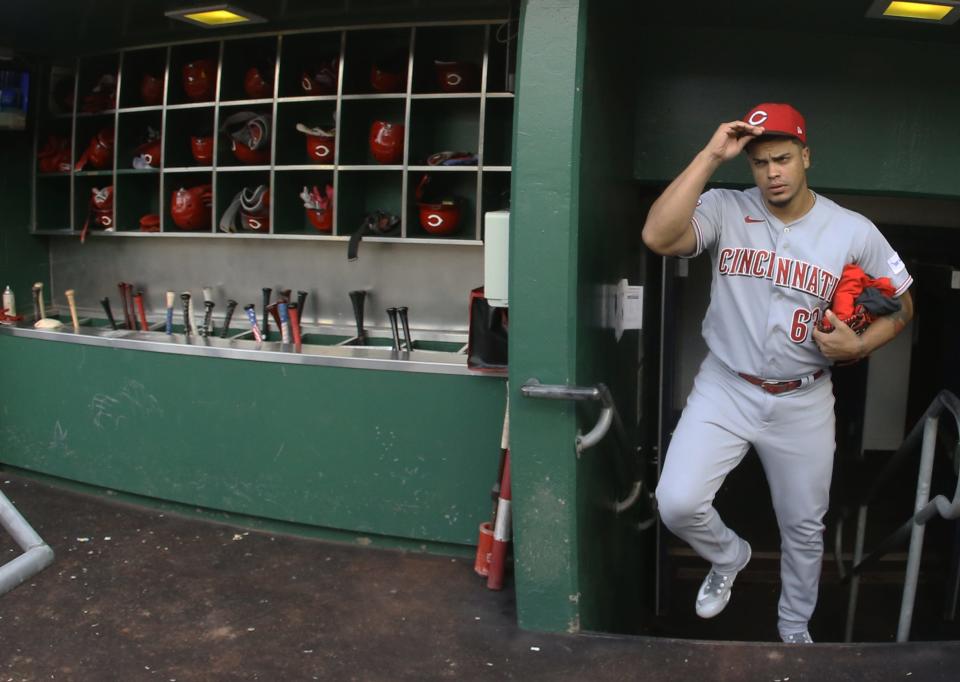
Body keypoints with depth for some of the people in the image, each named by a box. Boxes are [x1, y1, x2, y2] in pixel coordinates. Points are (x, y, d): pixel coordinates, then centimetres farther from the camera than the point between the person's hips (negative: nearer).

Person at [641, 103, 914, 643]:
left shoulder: (856, 232, -5)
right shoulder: (724, 210, -9)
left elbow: (901, 304, 7)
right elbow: (658, 237, -28)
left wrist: (859, 345, -13)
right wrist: (710, 156, -26)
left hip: (803, 403, 1)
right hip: (725, 391, -1)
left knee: (805, 528, 15)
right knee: (677, 503, -16)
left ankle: (795, 629, 43)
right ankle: (729, 555, 20)